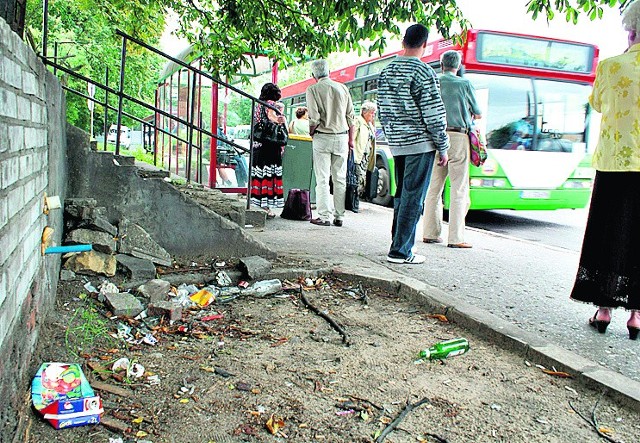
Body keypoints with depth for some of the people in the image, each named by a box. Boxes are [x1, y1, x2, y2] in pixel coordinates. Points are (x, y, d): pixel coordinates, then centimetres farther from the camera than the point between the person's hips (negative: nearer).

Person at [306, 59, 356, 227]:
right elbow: (351, 117, 7)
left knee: (322, 179, 1)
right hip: (342, 137, 4)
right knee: (340, 179, 8)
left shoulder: (313, 90, -5)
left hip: (323, 137, -3)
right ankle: (339, 216, 12)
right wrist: (350, 139, 14)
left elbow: (314, 119, -14)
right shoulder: (342, 88, 7)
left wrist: (311, 134, 5)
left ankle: (324, 216, 0)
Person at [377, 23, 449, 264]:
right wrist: (443, 147, -5)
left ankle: (400, 245, 22)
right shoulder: (423, 72, -12)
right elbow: (434, 114, -13)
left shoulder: (387, 71, 10)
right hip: (420, 143, -7)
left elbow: (382, 110, 15)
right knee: (413, 198, -3)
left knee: (401, 195, 15)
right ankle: (400, 251, 0)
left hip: (397, 143, 7)